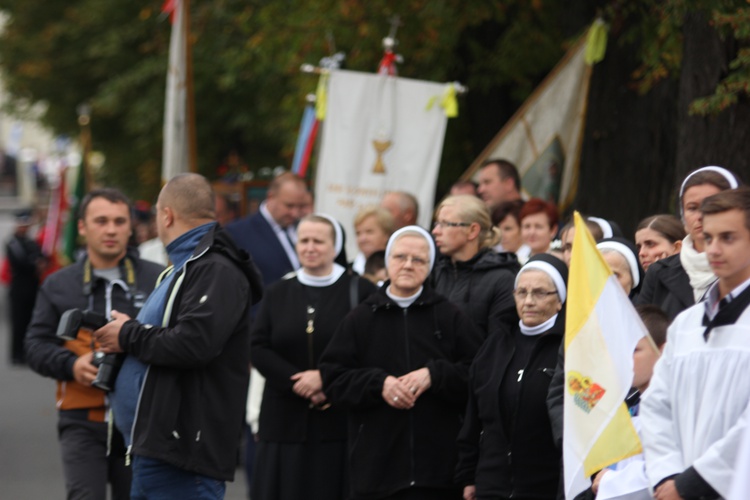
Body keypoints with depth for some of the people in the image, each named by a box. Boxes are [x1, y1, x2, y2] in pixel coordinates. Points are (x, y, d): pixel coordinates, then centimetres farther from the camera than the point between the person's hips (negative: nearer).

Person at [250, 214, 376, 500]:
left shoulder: (359, 291, 2)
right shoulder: (278, 293, 13)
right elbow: (258, 349, 5)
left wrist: (324, 377, -14)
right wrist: (296, 382, -10)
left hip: (339, 421, -3)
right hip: (286, 420, 3)